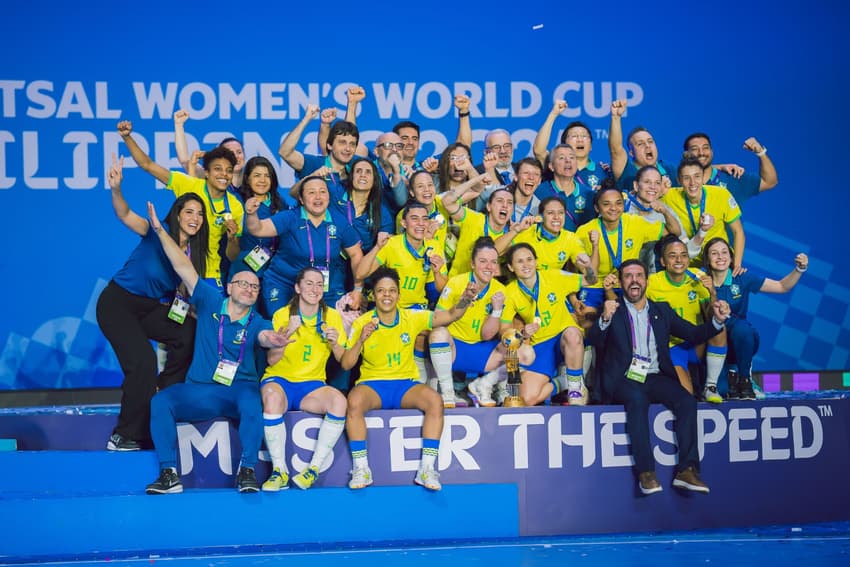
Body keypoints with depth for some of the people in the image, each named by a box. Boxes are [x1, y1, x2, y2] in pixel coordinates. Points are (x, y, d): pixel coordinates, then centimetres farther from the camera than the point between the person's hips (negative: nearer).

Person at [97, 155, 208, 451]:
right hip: (117, 302, -6)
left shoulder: (194, 251, 1)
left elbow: (187, 288, 8)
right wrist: (116, 189, -53)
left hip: (149, 307, 7)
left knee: (191, 333, -14)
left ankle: (162, 393, 7)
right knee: (143, 362, -20)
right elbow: (125, 215, -33)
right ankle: (125, 436, -7)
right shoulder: (158, 232, -16)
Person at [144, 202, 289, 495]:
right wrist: (160, 231, -4)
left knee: (251, 399, -36)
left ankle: (247, 470, -26)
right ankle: (169, 474, -26)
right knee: (160, 401, -25)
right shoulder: (210, 303, 6)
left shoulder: (256, 323, 3)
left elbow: (265, 336, -22)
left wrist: (273, 339, -48)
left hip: (240, 389, -1)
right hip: (198, 391, 2)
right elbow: (184, 268, 2)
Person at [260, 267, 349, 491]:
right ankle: (279, 471, -29)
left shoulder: (332, 316, 6)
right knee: (272, 397, -38)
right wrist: (287, 334, -22)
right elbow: (271, 359, -6)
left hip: (312, 385, 2)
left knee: (339, 400, -31)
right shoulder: (282, 315, 1)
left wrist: (335, 343, -14)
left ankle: (314, 468, -22)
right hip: (279, 379, -2)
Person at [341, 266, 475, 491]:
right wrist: (361, 340, -21)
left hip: (406, 384, 2)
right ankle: (361, 469, -24)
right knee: (354, 401, -35)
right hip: (372, 384, -1)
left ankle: (427, 469, -22)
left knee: (435, 400, -28)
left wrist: (464, 301, -23)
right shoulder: (362, 323, -1)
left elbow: (450, 315, -2)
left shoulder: (412, 318, 3)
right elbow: (346, 365, -4)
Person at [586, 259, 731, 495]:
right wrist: (605, 320, -27)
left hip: (656, 378, 3)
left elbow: (693, 334, 14)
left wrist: (716, 320, -5)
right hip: (624, 379, -3)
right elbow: (594, 340, -6)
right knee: (637, 399, -35)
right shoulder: (612, 310, 11)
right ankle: (646, 472, -37)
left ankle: (687, 469, -28)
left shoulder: (662, 311, 21)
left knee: (687, 400, -25)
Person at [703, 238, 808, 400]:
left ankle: (744, 380, -13)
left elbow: (782, 286, 0)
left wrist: (799, 269, -17)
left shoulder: (742, 277, -5)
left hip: (741, 340, 0)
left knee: (740, 327, -32)